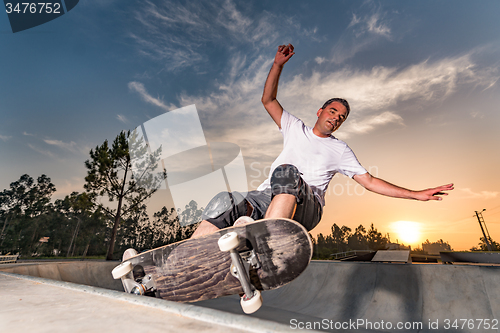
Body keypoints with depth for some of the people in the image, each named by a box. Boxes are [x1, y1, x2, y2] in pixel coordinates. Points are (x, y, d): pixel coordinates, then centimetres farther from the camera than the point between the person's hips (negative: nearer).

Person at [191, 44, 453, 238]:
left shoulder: (340, 149, 22)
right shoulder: (295, 128, 26)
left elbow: (370, 182, 20)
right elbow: (268, 100, 23)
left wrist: (416, 194, 15)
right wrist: (278, 64, 14)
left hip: (305, 207, -2)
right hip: (266, 197, 2)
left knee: (287, 172, -37)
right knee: (223, 202, -28)